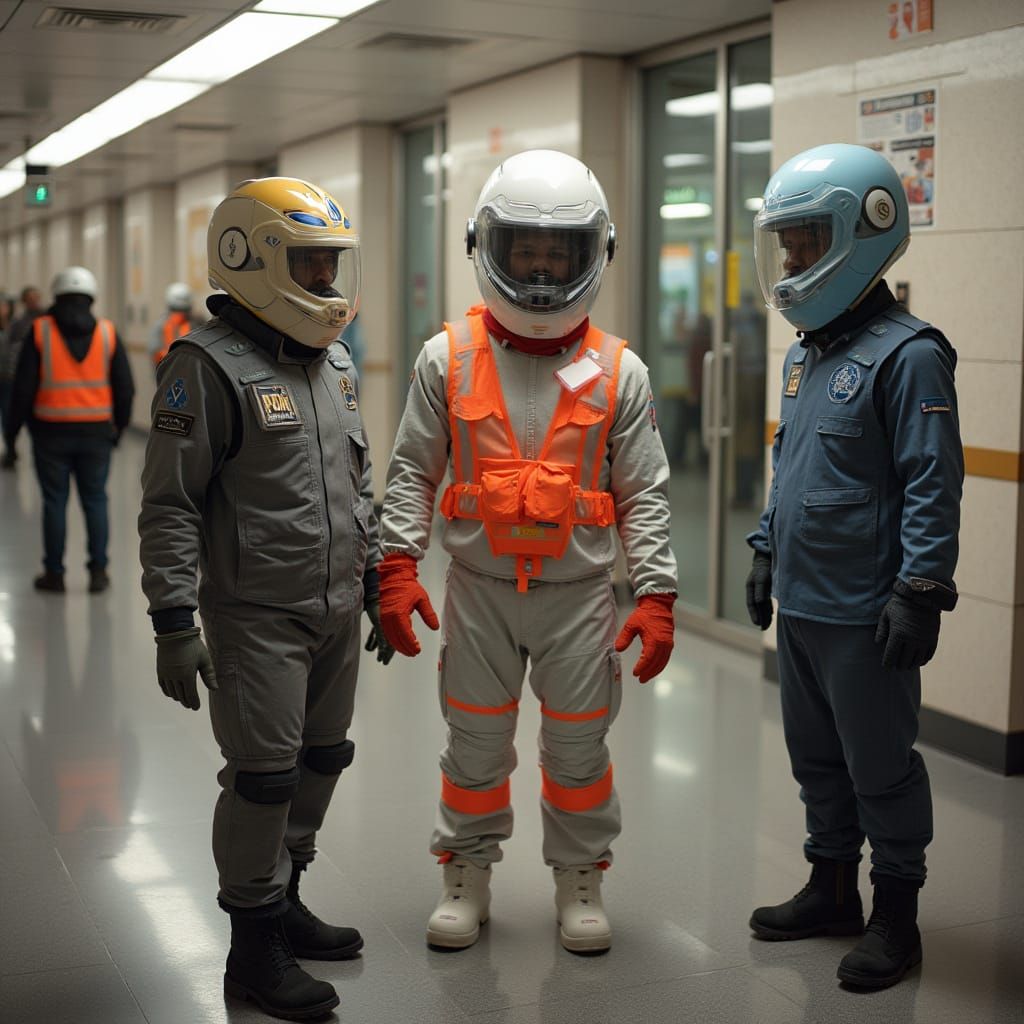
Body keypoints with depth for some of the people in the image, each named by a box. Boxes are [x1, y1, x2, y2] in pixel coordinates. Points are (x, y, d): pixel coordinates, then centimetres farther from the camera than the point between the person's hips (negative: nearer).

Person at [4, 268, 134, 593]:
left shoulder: (40, 331, -3)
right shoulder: (107, 333, 2)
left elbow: (23, 386, -4)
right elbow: (124, 387, 4)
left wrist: (12, 428, 6)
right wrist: (119, 424, 17)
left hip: (52, 432, -1)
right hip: (96, 432, 1)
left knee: (55, 501, 6)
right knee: (95, 500, 8)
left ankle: (54, 573, 11)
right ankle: (98, 572, 8)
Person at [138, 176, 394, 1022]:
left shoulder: (333, 361, 11)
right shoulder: (208, 366, -13)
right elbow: (170, 507, -14)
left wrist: (375, 585, 19)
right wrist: (174, 623, -17)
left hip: (335, 609, 8)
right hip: (258, 613, -7)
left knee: (320, 762, 15)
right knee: (263, 777, -2)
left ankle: (284, 901, 33)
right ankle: (254, 951, 12)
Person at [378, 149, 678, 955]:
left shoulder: (618, 372, -2)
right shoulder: (449, 359, -2)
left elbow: (644, 495, -1)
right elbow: (413, 472, 1)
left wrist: (656, 595, -7)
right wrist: (398, 566, -8)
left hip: (579, 593, 0)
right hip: (479, 588, 0)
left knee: (579, 746, 11)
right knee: (475, 744, 12)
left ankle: (581, 880, 30)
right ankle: (467, 877, 31)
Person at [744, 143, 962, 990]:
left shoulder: (907, 354, -15)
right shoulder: (806, 353, 11)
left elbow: (933, 484, -19)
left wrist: (921, 592, -21)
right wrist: (768, 553, 20)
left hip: (863, 612, -8)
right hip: (800, 602, 9)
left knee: (881, 767, 4)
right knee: (816, 757, 19)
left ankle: (897, 917, 20)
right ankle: (832, 890, 35)